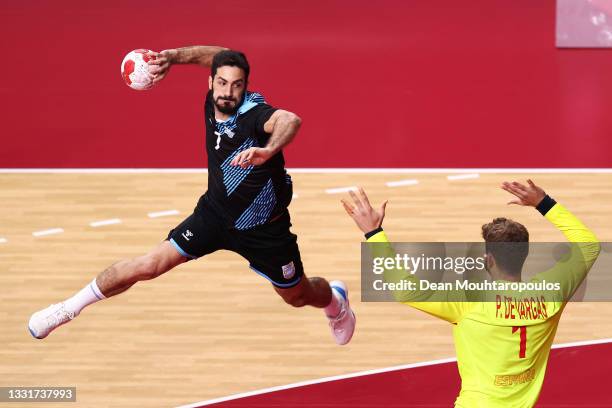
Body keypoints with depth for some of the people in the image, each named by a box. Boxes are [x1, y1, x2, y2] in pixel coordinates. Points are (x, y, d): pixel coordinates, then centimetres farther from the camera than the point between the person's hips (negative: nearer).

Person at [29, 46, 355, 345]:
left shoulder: (254, 113, -35)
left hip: (264, 230, -4)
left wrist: (267, 152, -77)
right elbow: (217, 56, 2)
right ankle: (70, 308, 9)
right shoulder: (215, 101, -16)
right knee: (148, 266, -6)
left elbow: (289, 120, -58)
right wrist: (171, 57, -11)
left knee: (297, 296, 18)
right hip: (216, 212, 4)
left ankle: (334, 299, 56)